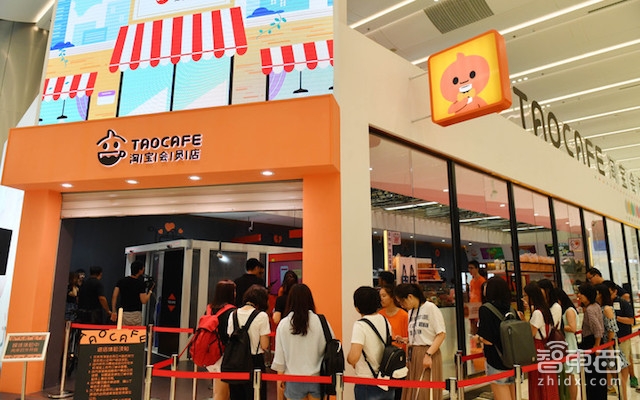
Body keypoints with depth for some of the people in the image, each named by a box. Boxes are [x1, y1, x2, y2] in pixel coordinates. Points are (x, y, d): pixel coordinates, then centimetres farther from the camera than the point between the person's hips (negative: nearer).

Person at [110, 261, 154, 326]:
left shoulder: (121, 281, 4)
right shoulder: (141, 284, -10)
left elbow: (114, 296, 0)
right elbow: (144, 301, -12)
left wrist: (114, 311, 4)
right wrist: (150, 291, 2)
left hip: (123, 313, 4)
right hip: (136, 315, -4)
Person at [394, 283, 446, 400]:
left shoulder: (430, 307, -8)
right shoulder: (411, 311, 13)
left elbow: (441, 334, -12)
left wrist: (428, 354, -17)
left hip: (427, 354, -7)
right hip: (412, 355, 7)